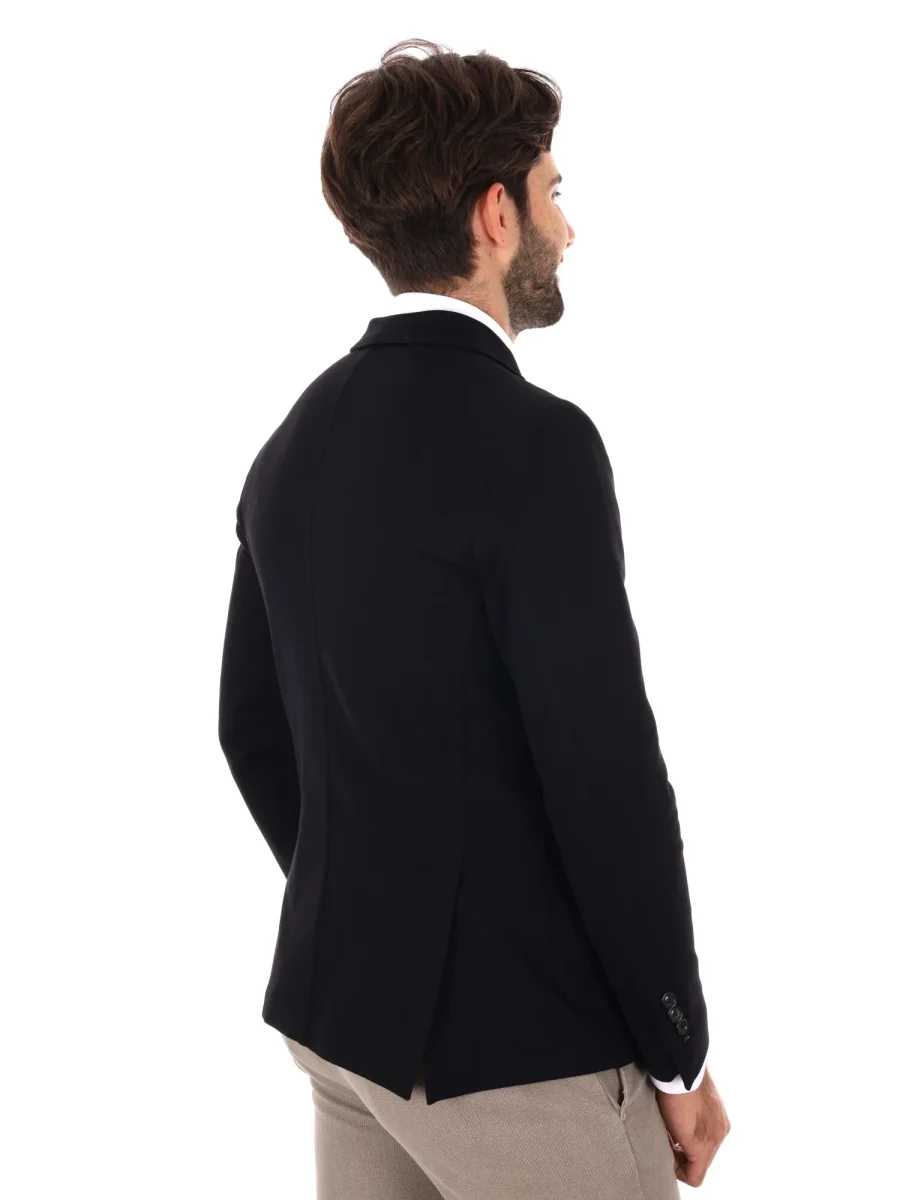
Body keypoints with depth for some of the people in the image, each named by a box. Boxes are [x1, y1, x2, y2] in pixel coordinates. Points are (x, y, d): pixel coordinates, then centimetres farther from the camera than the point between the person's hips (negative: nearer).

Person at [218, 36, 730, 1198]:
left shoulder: (295, 442, 5)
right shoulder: (532, 442, -20)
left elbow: (252, 729, 12)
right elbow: (604, 774, -21)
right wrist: (678, 1052, -9)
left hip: (341, 1002, 8)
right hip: (514, 1035, -7)